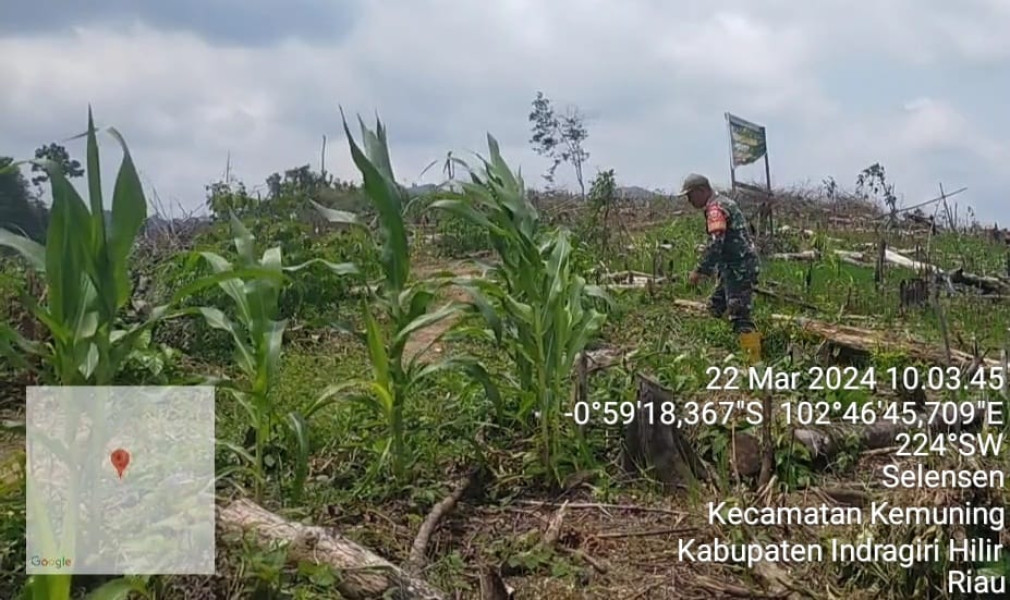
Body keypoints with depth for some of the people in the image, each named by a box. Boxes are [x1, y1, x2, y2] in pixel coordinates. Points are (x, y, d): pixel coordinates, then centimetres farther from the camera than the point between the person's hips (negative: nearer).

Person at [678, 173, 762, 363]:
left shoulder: (715, 208, -14)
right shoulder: (724, 203, 19)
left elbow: (715, 244, -24)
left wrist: (700, 270, -19)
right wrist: (708, 269, 24)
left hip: (738, 269, -11)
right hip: (735, 268, 11)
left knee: (740, 315, -12)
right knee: (716, 306, 17)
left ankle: (754, 360, -13)